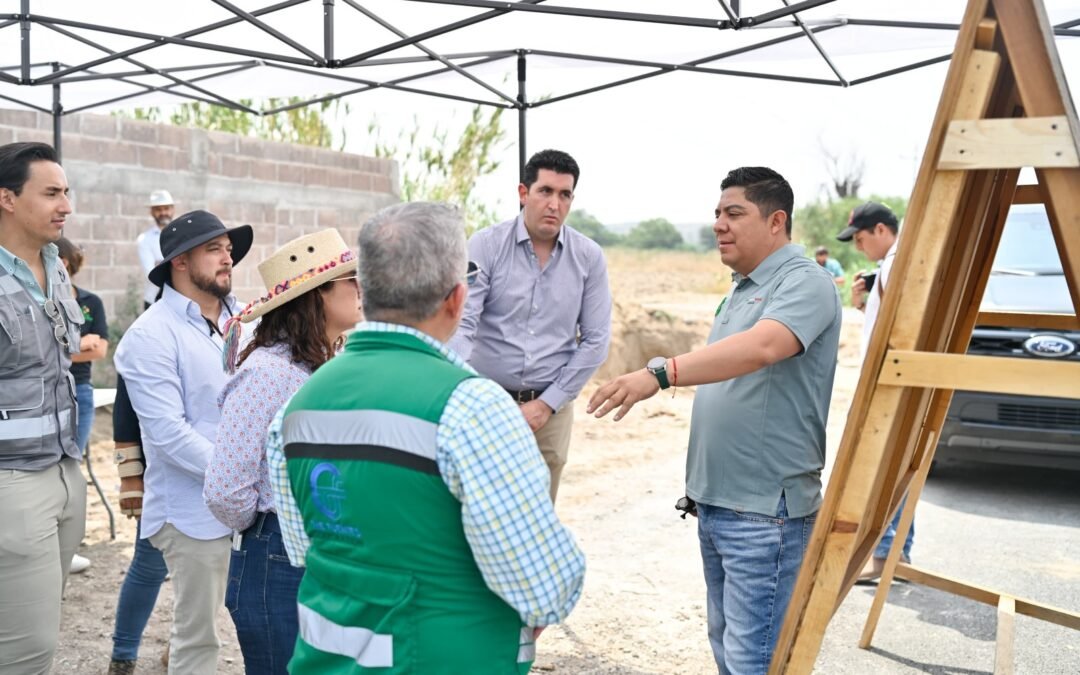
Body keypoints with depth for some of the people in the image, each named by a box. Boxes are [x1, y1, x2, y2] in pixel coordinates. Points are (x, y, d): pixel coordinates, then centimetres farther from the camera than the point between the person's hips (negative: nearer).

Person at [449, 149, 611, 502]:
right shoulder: (485, 245, -5)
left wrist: (548, 403, -4)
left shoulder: (589, 257, 0)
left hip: (550, 406, 2)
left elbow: (595, 339, 1)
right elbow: (461, 323, -14)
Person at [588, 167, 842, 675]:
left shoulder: (804, 282, -14)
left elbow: (759, 348, -34)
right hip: (715, 502, 9)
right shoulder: (740, 288, 15)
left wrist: (662, 373, -44)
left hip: (764, 512, -9)